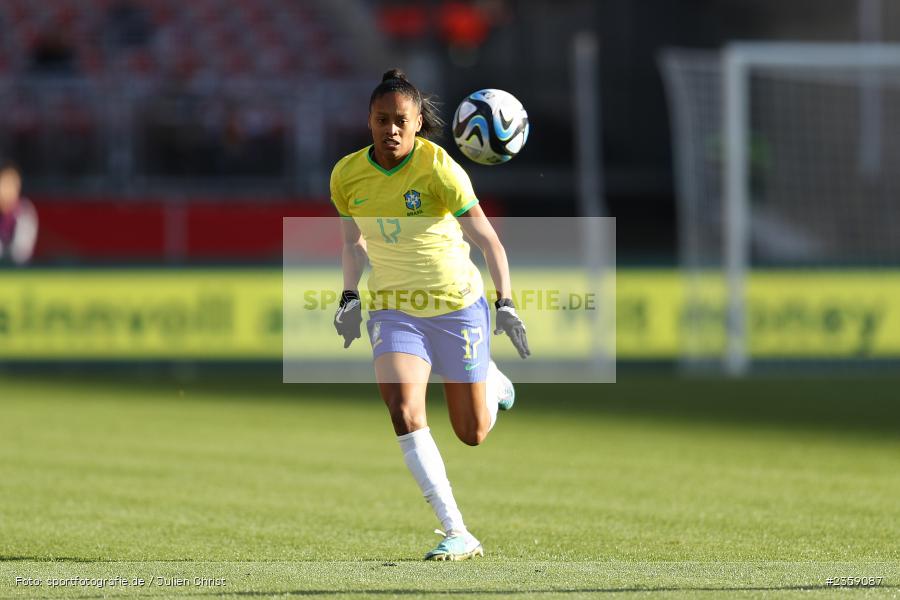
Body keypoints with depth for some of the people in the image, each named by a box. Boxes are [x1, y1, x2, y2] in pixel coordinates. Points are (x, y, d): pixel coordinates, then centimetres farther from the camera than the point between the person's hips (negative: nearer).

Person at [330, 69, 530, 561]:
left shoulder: (437, 168, -18)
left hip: (458, 304, -2)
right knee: (404, 413, -23)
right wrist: (350, 297, 1)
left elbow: (487, 239, -15)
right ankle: (456, 534, -19)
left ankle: (491, 380, 44)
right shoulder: (347, 175, -5)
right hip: (393, 310, 2)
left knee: (472, 433, 6)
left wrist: (505, 303, -23)